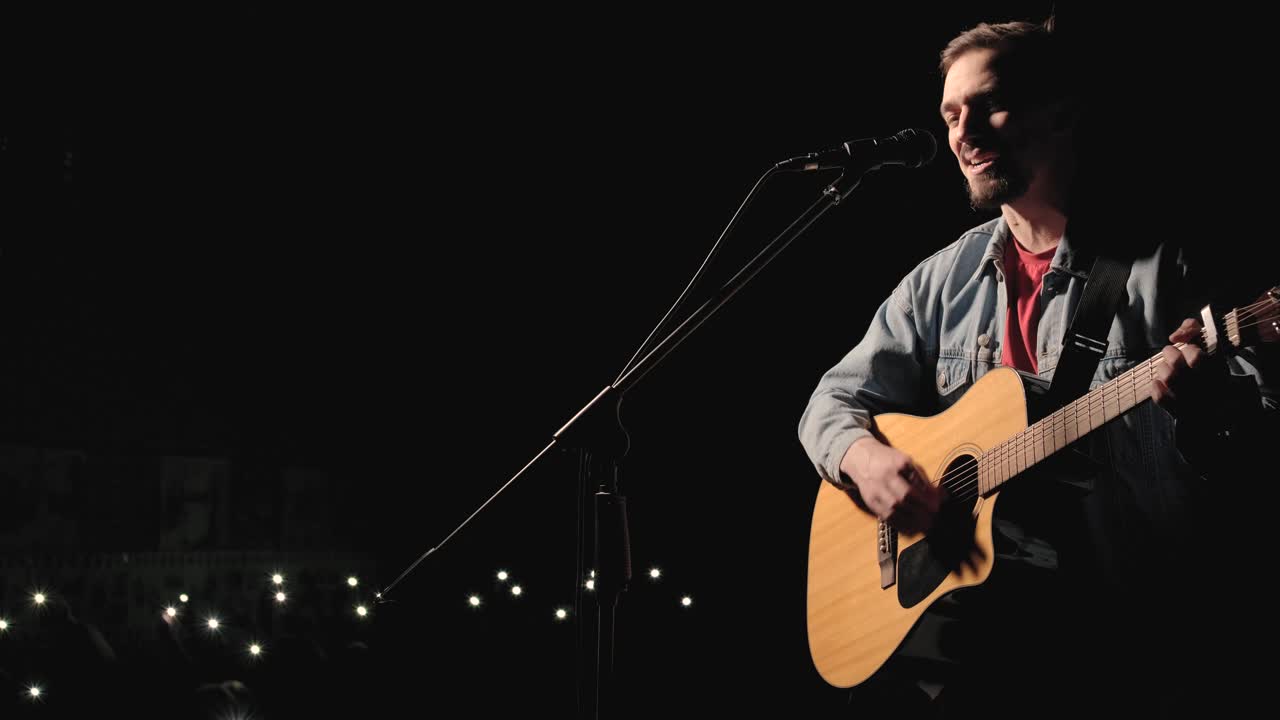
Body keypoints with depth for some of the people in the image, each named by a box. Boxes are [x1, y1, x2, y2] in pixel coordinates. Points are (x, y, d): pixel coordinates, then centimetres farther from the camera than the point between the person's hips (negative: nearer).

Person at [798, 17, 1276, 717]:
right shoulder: (942, 280, 17)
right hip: (979, 587, 5)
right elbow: (834, 400, 19)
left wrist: (1206, 395, -25)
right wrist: (861, 457, -5)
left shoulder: (1162, 263, 3)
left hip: (1131, 597, -4)